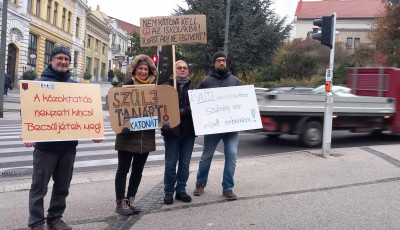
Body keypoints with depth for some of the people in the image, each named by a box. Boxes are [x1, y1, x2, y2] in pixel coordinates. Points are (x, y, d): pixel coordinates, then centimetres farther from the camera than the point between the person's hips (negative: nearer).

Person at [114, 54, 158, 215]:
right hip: (128, 135, -4)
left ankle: (130, 199, 24)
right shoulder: (126, 86, -2)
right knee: (123, 169, 3)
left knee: (138, 170, 11)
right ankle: (120, 202, 12)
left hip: (146, 136, 4)